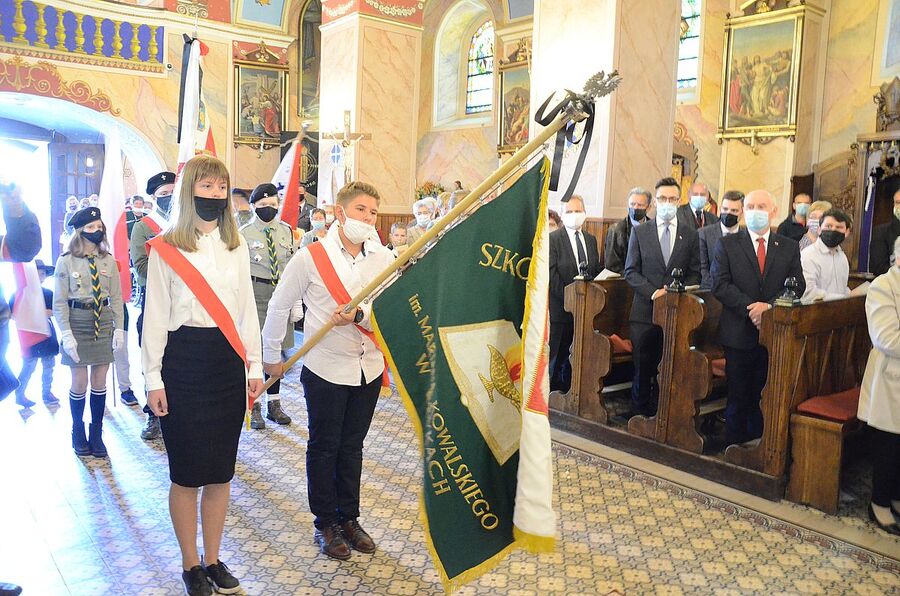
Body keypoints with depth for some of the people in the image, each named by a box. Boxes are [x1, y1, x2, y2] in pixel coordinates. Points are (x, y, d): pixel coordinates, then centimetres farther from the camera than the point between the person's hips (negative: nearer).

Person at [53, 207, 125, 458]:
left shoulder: (109, 261, 4)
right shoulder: (66, 262, -4)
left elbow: (116, 298, 6)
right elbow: (59, 302, -5)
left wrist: (119, 328, -1)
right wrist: (66, 334, -11)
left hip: (104, 323, 2)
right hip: (78, 322, -2)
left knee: (100, 382, 7)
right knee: (79, 383, 4)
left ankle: (97, 434, 21)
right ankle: (78, 433, 24)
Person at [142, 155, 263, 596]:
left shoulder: (237, 245, 9)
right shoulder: (166, 249, -3)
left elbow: (246, 309, 11)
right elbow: (155, 316, -3)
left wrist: (254, 365, 8)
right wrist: (153, 378, -5)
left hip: (228, 361, 4)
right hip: (183, 360, -4)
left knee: (221, 470, 10)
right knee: (186, 471, 5)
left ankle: (213, 560, 26)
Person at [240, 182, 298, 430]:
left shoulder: (286, 231, 7)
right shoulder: (244, 233, -5)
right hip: (255, 295, -4)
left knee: (276, 349, 12)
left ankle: (274, 403, 24)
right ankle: (254, 406, 16)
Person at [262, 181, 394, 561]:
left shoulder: (384, 259, -2)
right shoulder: (311, 257, -10)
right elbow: (279, 306, -1)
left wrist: (359, 315, -26)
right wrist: (272, 355, 6)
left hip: (368, 368, 3)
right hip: (325, 369, -3)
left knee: (352, 446, 16)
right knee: (324, 447, 10)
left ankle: (349, 518, 32)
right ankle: (326, 523, 27)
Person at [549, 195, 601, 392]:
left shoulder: (591, 239, 13)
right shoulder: (552, 239, -6)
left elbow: (596, 270, 16)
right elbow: (551, 274, -12)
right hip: (561, 306, -5)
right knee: (557, 352, 2)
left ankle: (568, 389, 20)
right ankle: (554, 391, 13)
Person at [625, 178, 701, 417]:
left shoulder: (690, 234, 7)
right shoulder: (640, 232, 5)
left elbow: (694, 274, 8)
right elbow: (631, 271, 2)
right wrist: (652, 292, -12)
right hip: (645, 311, 0)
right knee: (643, 368, 5)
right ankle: (639, 416, 16)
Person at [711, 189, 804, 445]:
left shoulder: (789, 247, 8)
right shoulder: (727, 244, 2)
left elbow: (797, 286, 0)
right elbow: (720, 284, -7)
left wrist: (770, 305, -17)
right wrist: (750, 307, -17)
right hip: (739, 333, -1)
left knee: (764, 396, 8)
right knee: (738, 396, 6)